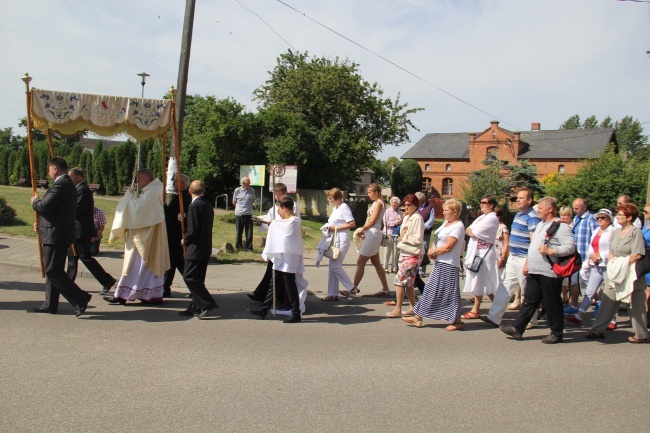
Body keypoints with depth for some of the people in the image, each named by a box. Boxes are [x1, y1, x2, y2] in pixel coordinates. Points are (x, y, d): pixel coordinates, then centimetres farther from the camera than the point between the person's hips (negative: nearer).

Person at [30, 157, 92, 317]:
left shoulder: (60, 185, -17)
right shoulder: (69, 185, 17)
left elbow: (45, 206, -23)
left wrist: (34, 201, -1)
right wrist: (41, 223, 15)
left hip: (55, 235, -10)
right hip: (61, 233, 10)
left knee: (52, 270, -8)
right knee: (54, 270, 14)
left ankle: (80, 298, -11)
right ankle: (51, 305, 21)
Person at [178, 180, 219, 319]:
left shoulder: (194, 206, -17)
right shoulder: (208, 205, 9)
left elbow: (193, 230, -20)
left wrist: (185, 240, -3)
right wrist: (184, 219, 17)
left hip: (196, 248, -9)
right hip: (206, 248, 9)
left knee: (189, 277, -5)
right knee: (197, 278, 14)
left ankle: (208, 305, -8)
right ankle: (196, 307, 18)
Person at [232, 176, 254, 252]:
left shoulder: (251, 190, 3)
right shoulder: (237, 190, -2)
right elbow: (234, 202, 9)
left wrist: (248, 207, 10)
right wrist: (239, 208, 10)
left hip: (248, 214, 1)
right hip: (239, 214, -1)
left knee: (249, 232, 0)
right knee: (239, 231, 9)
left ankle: (248, 247, 10)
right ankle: (238, 246, 22)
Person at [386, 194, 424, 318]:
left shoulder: (417, 219, -12)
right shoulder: (406, 218, 14)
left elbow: (418, 239, -17)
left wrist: (404, 237, -11)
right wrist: (401, 237, -1)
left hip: (413, 255, -9)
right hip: (404, 253, 9)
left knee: (399, 279, -12)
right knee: (408, 282, 13)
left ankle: (397, 310, -7)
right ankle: (413, 307, 23)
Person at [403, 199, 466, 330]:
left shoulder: (458, 226, -14)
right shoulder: (446, 223, 13)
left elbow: (448, 247, -20)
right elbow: (438, 240, 17)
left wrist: (433, 252, -9)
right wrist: (432, 250, -2)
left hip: (449, 265, -9)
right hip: (439, 263, 9)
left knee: (449, 292, -2)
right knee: (430, 290, 10)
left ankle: (457, 321, 10)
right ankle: (418, 317, 14)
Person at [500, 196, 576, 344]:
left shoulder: (561, 226, -12)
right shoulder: (540, 225, 18)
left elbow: (571, 247, -22)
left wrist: (550, 251, -25)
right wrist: (527, 264, 21)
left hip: (550, 273, -9)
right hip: (534, 271, 9)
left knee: (552, 304, 3)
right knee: (529, 301, 10)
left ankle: (557, 333, 15)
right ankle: (517, 328, 12)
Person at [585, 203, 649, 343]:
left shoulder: (636, 232, -10)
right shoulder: (615, 232, 11)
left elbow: (637, 254, -17)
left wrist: (622, 264, -15)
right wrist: (612, 265, -1)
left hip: (630, 274, -7)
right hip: (615, 274, 7)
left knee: (635, 306, 3)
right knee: (607, 301, 6)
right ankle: (598, 329, 11)